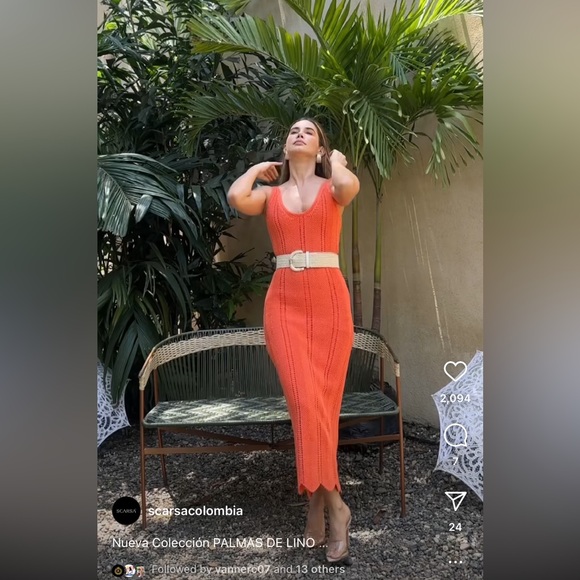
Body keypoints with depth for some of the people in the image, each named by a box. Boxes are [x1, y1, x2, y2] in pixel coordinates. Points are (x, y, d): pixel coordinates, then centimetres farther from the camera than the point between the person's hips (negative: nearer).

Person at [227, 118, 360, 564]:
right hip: (284, 303, 1)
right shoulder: (270, 194, 13)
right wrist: (258, 169, 11)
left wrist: (336, 161, 7)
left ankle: (318, 504, 14)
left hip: (330, 300, 0)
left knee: (323, 401, -2)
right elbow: (236, 198, -9)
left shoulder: (331, 187, 10)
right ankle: (334, 506, 5)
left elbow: (350, 187, -15)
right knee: (306, 401, -10)